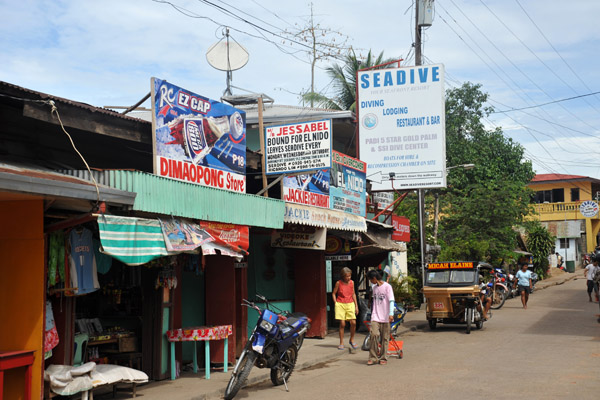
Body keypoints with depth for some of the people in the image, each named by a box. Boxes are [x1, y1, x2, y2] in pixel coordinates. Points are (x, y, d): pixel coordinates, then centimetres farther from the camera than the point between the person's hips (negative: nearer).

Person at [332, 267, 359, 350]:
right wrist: (335, 304, -2)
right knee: (342, 324, -5)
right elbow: (333, 293, 6)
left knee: (353, 323, -9)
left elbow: (353, 294, 14)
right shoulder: (338, 283, -3)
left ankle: (352, 340, 12)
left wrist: (356, 305, 12)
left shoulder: (352, 282, 6)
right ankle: (341, 343, 6)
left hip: (350, 304, 3)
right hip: (340, 304, -2)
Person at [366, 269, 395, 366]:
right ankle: (373, 357, -5)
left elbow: (391, 301, -10)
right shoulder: (374, 288, 13)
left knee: (385, 338, 2)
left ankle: (383, 358, 13)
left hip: (385, 318, -4)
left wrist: (391, 314, -20)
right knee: (374, 334, -12)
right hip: (375, 317, 4)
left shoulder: (387, 286, -4)